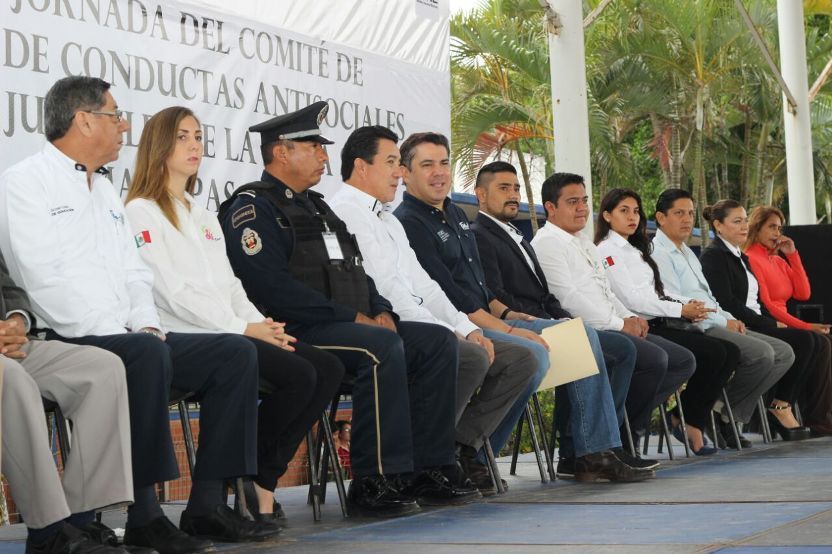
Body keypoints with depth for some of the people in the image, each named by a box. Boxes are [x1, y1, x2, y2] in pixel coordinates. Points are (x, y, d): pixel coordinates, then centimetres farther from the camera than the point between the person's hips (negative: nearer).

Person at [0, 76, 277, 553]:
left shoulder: (105, 189, 24)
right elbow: (42, 277, -15)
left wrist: (147, 324, 1)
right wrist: (115, 332, -20)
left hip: (125, 337, 9)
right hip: (63, 341, -9)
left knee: (235, 353, -5)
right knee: (145, 353, -38)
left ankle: (208, 504, -10)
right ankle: (144, 514, -31)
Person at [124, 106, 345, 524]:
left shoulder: (204, 217, 26)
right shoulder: (141, 212, -2)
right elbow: (172, 292, -12)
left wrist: (262, 323, 0)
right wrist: (243, 328, -14)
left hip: (228, 331, 9)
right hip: (186, 336, -8)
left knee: (328, 368, -11)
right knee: (298, 375, -25)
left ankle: (263, 481, -9)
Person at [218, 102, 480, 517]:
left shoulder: (316, 206, 25)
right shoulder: (252, 207, -6)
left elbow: (355, 271, 25)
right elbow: (274, 288, -19)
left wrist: (381, 311, 3)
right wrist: (354, 318, -18)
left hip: (352, 325, 10)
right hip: (297, 332, -10)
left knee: (438, 341, -3)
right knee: (382, 347, -33)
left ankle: (427, 470, -5)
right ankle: (373, 482, -27)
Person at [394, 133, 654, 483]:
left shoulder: (456, 215, 19)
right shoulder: (407, 223, -11)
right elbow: (446, 292, -18)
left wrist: (505, 313, 8)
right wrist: (506, 330, -20)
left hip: (487, 321, 10)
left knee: (584, 336, 2)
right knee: (532, 354, -33)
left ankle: (595, 454, 1)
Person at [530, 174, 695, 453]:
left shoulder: (584, 243, 25)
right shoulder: (547, 243, -6)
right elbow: (569, 298, -16)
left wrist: (630, 318, 7)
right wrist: (619, 324, -13)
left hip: (608, 327, 10)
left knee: (684, 361, 1)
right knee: (654, 358, -28)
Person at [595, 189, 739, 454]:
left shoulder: (636, 250, 25)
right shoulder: (607, 251, -4)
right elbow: (630, 299, -14)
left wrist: (689, 305, 2)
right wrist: (681, 309, -13)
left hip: (660, 323, 9)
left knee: (730, 352, -8)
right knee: (713, 353, -22)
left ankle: (690, 420, -5)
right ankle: (684, 419, -5)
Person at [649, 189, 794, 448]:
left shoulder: (688, 253, 26)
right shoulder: (658, 253, -6)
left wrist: (731, 319, 5)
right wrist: (724, 322, -12)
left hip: (716, 324, 10)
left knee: (784, 353, 0)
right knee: (762, 353, -27)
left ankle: (725, 410, -2)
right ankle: (720, 414, -9)